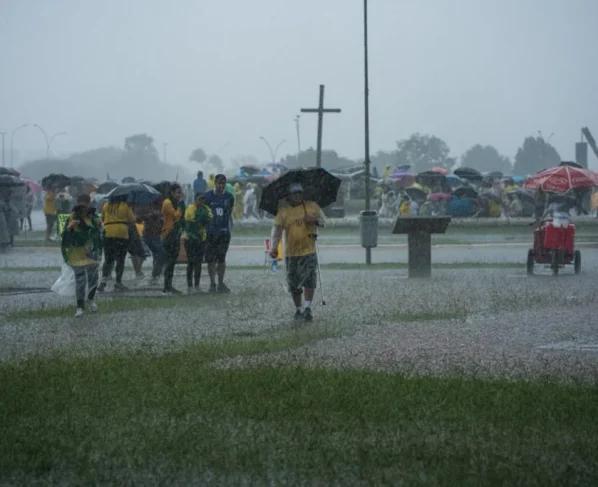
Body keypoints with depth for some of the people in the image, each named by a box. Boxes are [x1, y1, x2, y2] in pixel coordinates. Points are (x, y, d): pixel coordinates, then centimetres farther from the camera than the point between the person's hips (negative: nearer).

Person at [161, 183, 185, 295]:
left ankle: (169, 286, 14)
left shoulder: (175, 203, 20)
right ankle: (167, 287, -11)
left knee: (172, 260, 10)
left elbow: (181, 217, 20)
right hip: (168, 234, -10)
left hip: (175, 234, 10)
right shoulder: (167, 203, -10)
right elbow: (176, 215, -19)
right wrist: (180, 205, -11)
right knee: (169, 260, -11)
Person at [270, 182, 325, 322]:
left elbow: (322, 220, 10)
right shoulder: (283, 212, 0)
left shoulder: (312, 206, 4)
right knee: (294, 284, 9)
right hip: (291, 253, 1)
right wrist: (274, 247, -24)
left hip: (309, 252, -1)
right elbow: (277, 230, -9)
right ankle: (298, 309, 24)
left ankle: (307, 308, -17)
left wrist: (315, 220, -15)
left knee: (309, 279, -16)